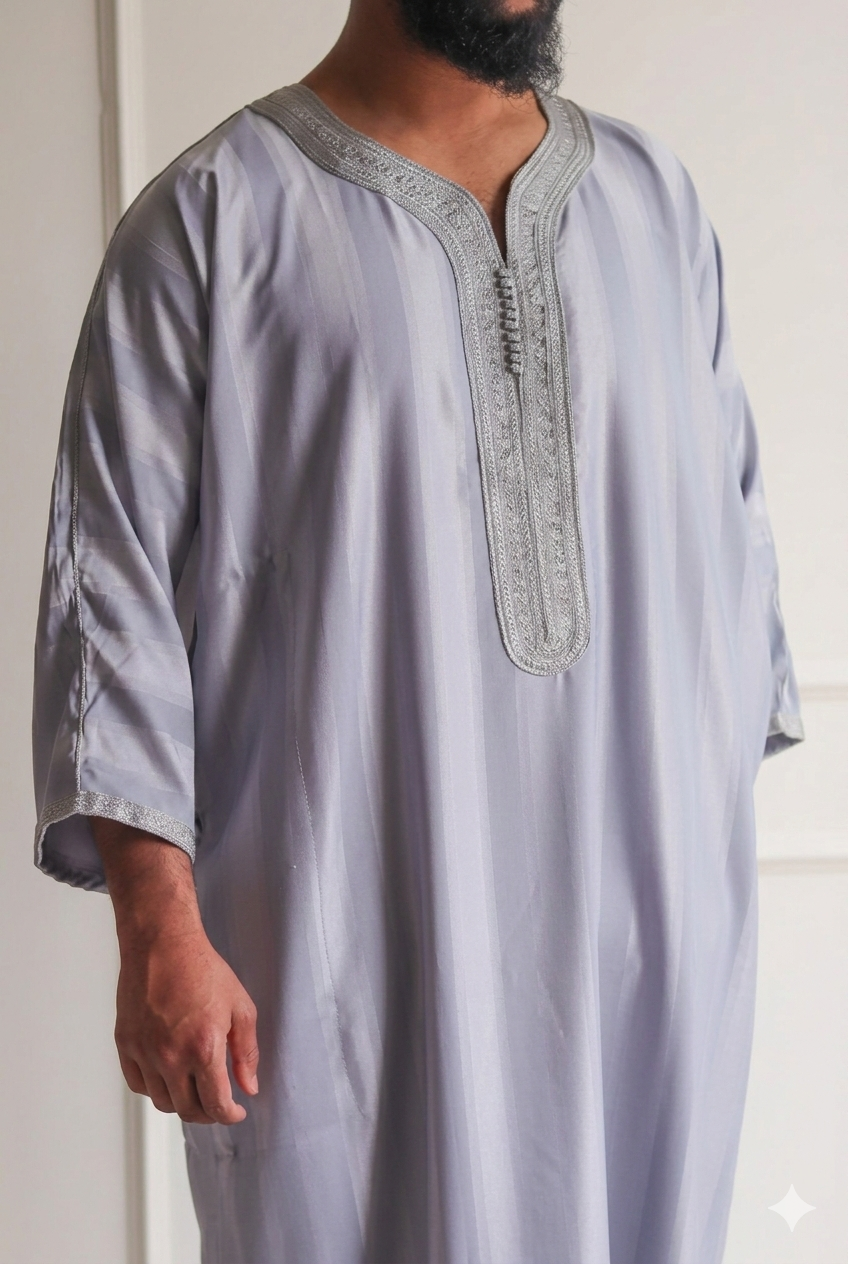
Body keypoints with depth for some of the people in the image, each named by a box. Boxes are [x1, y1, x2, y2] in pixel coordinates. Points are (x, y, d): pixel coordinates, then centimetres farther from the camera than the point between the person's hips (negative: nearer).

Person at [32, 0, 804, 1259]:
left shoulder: (654, 198, 11)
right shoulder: (214, 216, -3)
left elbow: (730, 535, 16)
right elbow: (115, 584, -6)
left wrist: (727, 836, 11)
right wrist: (159, 931, -13)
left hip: (649, 946, 4)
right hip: (349, 947, -4)